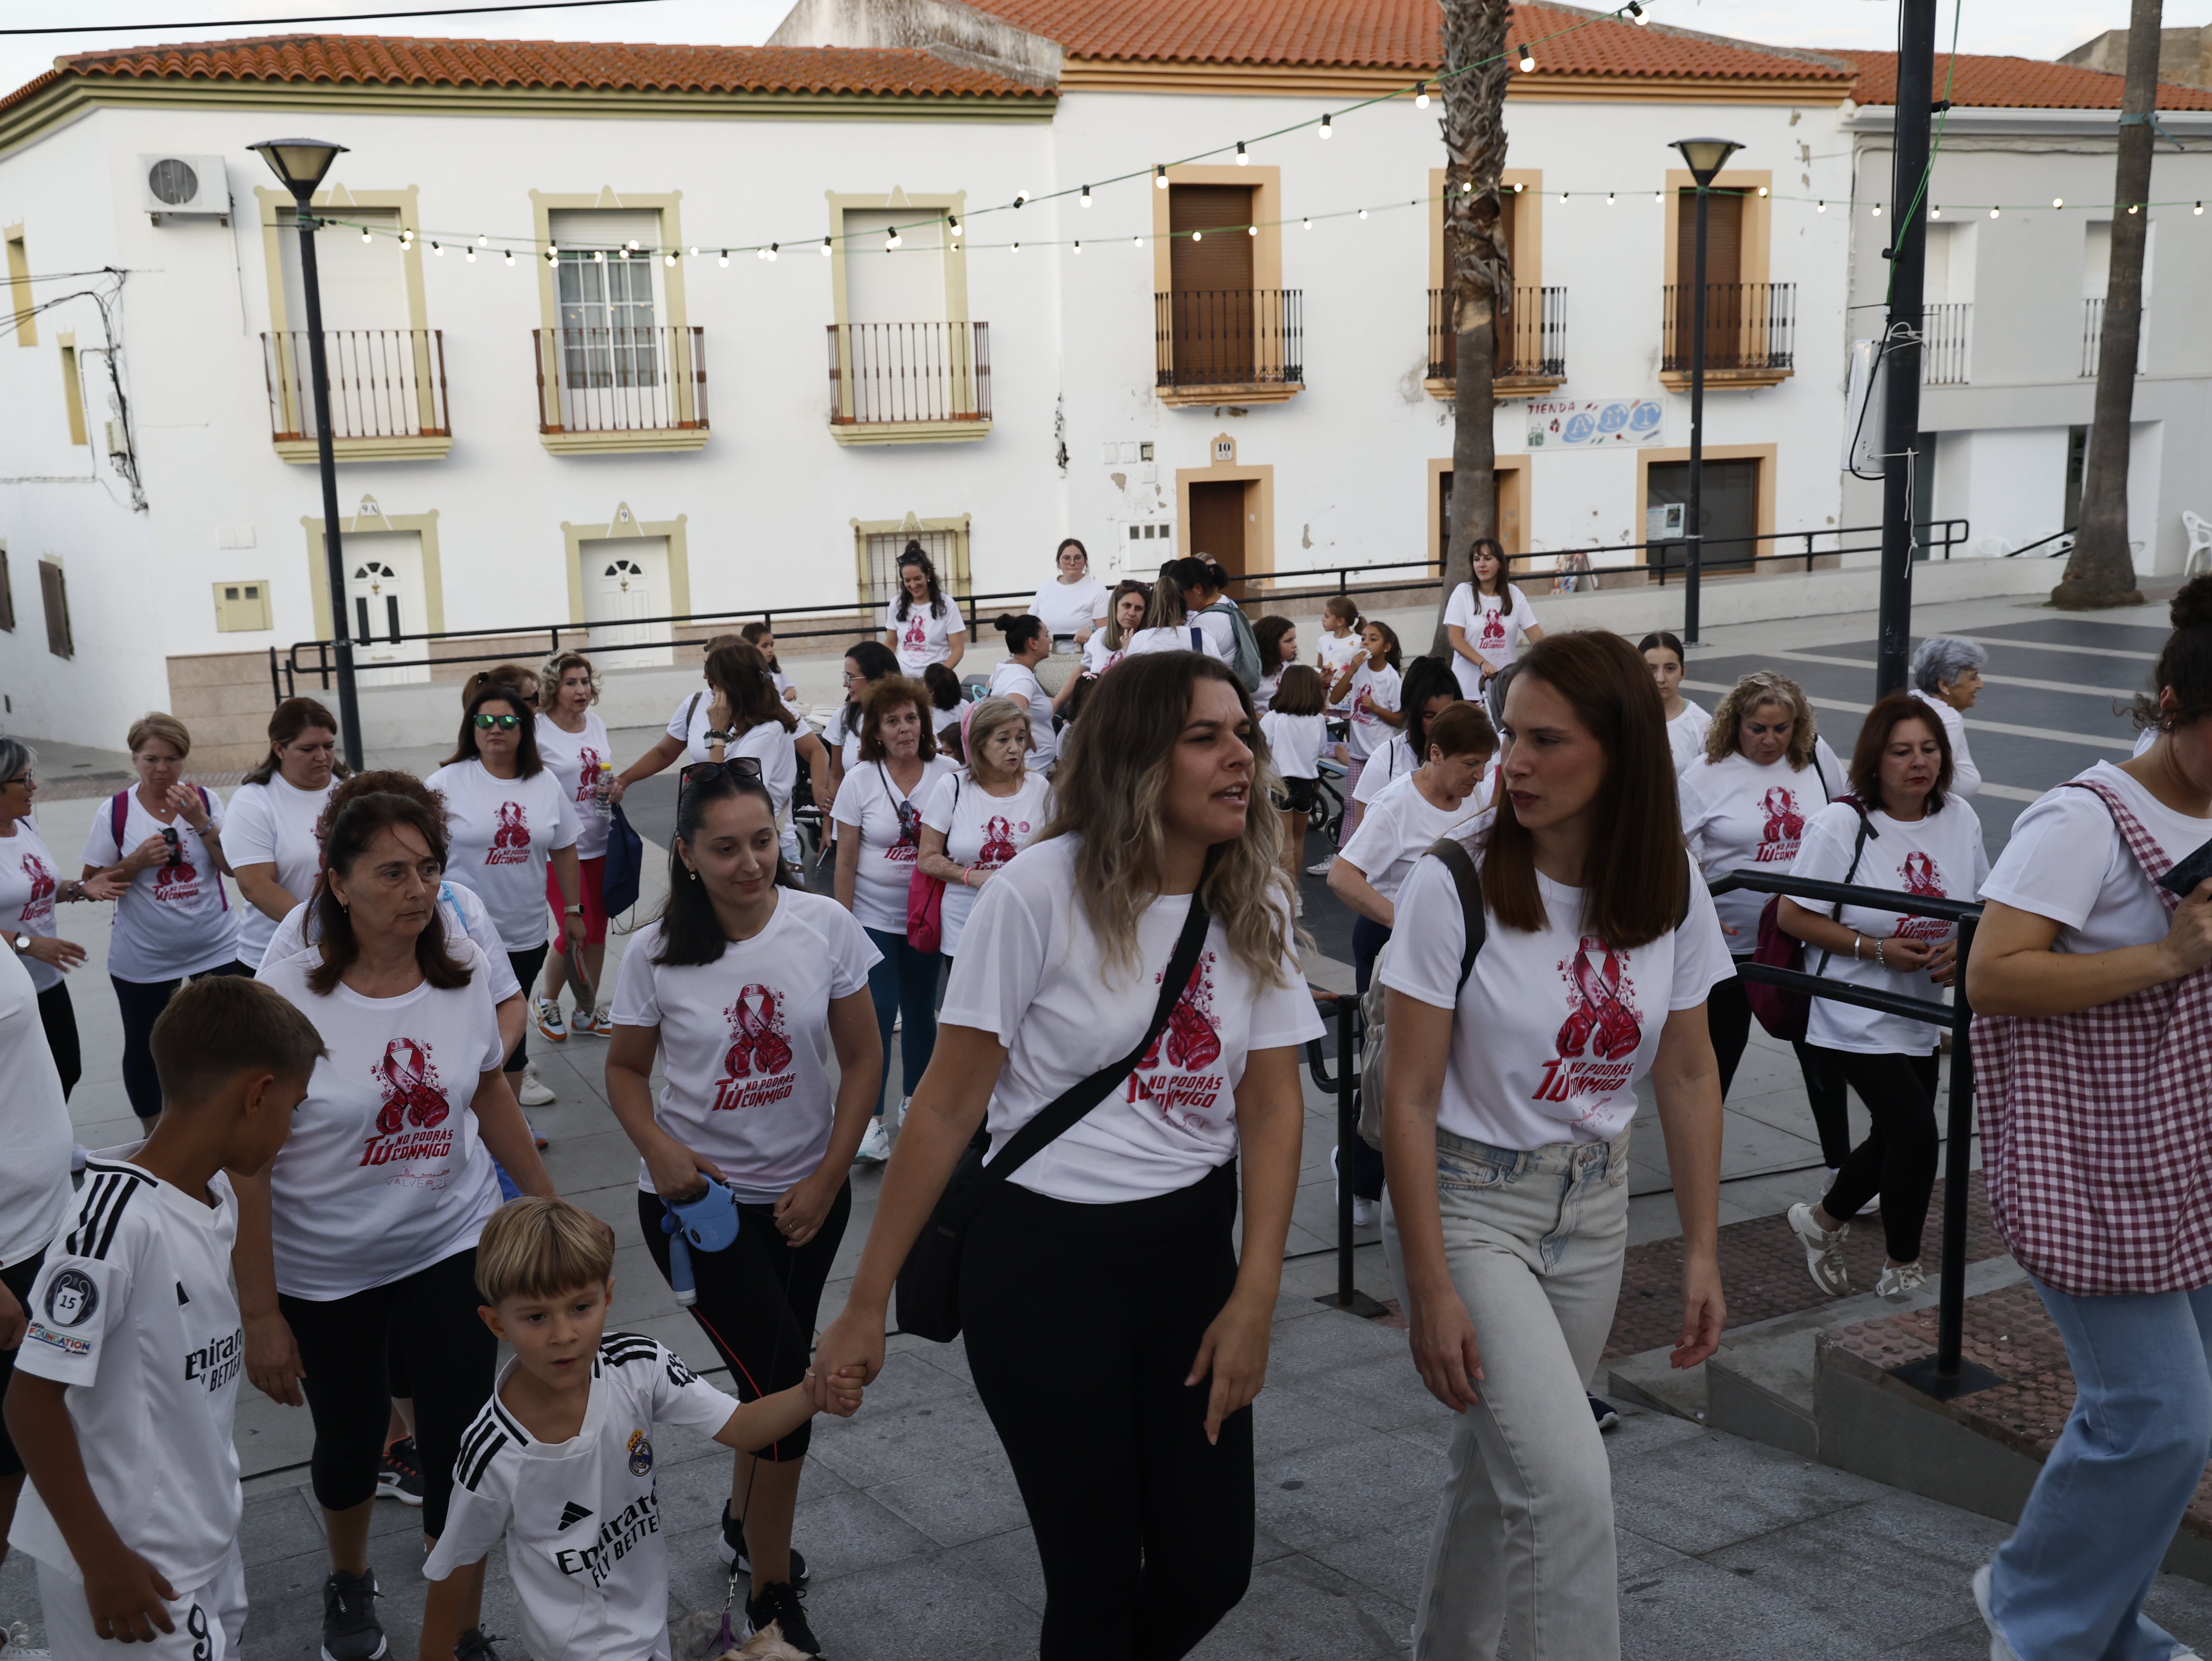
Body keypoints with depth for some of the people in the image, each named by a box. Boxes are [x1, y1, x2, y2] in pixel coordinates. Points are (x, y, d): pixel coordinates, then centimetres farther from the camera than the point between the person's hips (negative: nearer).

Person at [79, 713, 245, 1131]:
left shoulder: (206, 800, -1)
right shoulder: (114, 811, -5)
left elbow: (234, 867, -7)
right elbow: (92, 884, -1)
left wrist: (200, 821, -19)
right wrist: (137, 862, -18)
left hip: (216, 949, 0)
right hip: (144, 959, 0)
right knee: (144, 1048, 11)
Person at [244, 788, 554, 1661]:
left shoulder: (463, 974, -8)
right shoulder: (285, 998, -20)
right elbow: (247, 1166, -16)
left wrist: (548, 1201, 14)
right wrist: (261, 1316, -15)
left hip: (452, 1246, 2)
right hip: (323, 1272, -2)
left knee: (459, 1448, -3)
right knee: (351, 1437, 18)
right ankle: (348, 1583, 49)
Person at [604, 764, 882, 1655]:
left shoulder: (825, 926, -11)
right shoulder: (655, 953, -12)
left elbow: (863, 1058, -4)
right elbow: (626, 1068, 2)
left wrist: (826, 1181, -8)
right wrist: (657, 1147, -17)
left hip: (804, 1194, 3)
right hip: (697, 1194, -2)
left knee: (774, 1373, 17)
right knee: (785, 1377, -11)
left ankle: (745, 1521, 44)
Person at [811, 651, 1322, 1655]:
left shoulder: (1255, 905, 0)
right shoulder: (1042, 892, -15)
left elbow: (1273, 1103, 0)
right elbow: (951, 1105, -11)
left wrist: (1254, 1301, -8)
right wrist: (867, 1307, -8)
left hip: (1191, 1249, 5)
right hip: (1044, 1258, -4)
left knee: (1211, 1569, 8)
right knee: (1097, 1573, 4)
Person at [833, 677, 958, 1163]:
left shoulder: (945, 774, -6)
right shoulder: (861, 780, -7)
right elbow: (846, 859, -4)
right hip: (874, 917, -2)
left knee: (920, 1009, 11)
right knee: (879, 1012, -8)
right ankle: (873, 1121, -3)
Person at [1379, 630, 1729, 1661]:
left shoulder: (1672, 892, -5)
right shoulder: (1454, 887, -18)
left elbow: (1687, 1077, 4)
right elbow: (1409, 1098, -16)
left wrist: (1702, 1252, 3)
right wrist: (1430, 1288, -17)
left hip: (1593, 1203, 5)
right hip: (1467, 1201, -4)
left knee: (1505, 1461, 16)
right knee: (1567, 1484, -16)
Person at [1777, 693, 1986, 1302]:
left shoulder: (1960, 819, 0)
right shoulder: (1842, 824, -15)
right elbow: (1792, 915, -13)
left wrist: (1963, 947, -9)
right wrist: (1875, 948, -21)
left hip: (1922, 1019, 6)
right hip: (1856, 1018, -6)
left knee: (1895, 1142, 15)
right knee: (1917, 1134, -12)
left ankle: (1823, 1220, 41)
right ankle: (1903, 1265, 10)